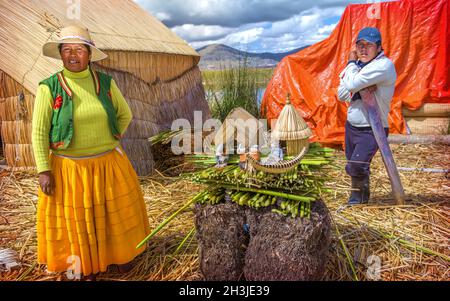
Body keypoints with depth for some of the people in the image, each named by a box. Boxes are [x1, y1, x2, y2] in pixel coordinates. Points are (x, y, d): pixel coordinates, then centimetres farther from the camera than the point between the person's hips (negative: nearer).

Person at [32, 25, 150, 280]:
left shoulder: (105, 82, -2)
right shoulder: (49, 87, -9)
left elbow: (125, 114, 11)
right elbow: (39, 132, -8)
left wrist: (109, 142, 5)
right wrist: (44, 171, -11)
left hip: (108, 163, 2)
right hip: (70, 168, -2)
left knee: (114, 211, 15)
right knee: (78, 218, 11)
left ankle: (119, 253, 39)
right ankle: (88, 266, 33)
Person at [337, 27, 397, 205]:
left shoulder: (384, 65, -19)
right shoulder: (357, 65, 7)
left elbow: (351, 84, -28)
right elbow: (341, 94, 1)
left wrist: (351, 63, -10)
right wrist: (361, 88, -18)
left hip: (371, 130, -7)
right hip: (351, 126, 7)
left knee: (355, 167, -15)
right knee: (356, 167, 19)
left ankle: (359, 195, 17)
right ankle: (359, 196, 43)